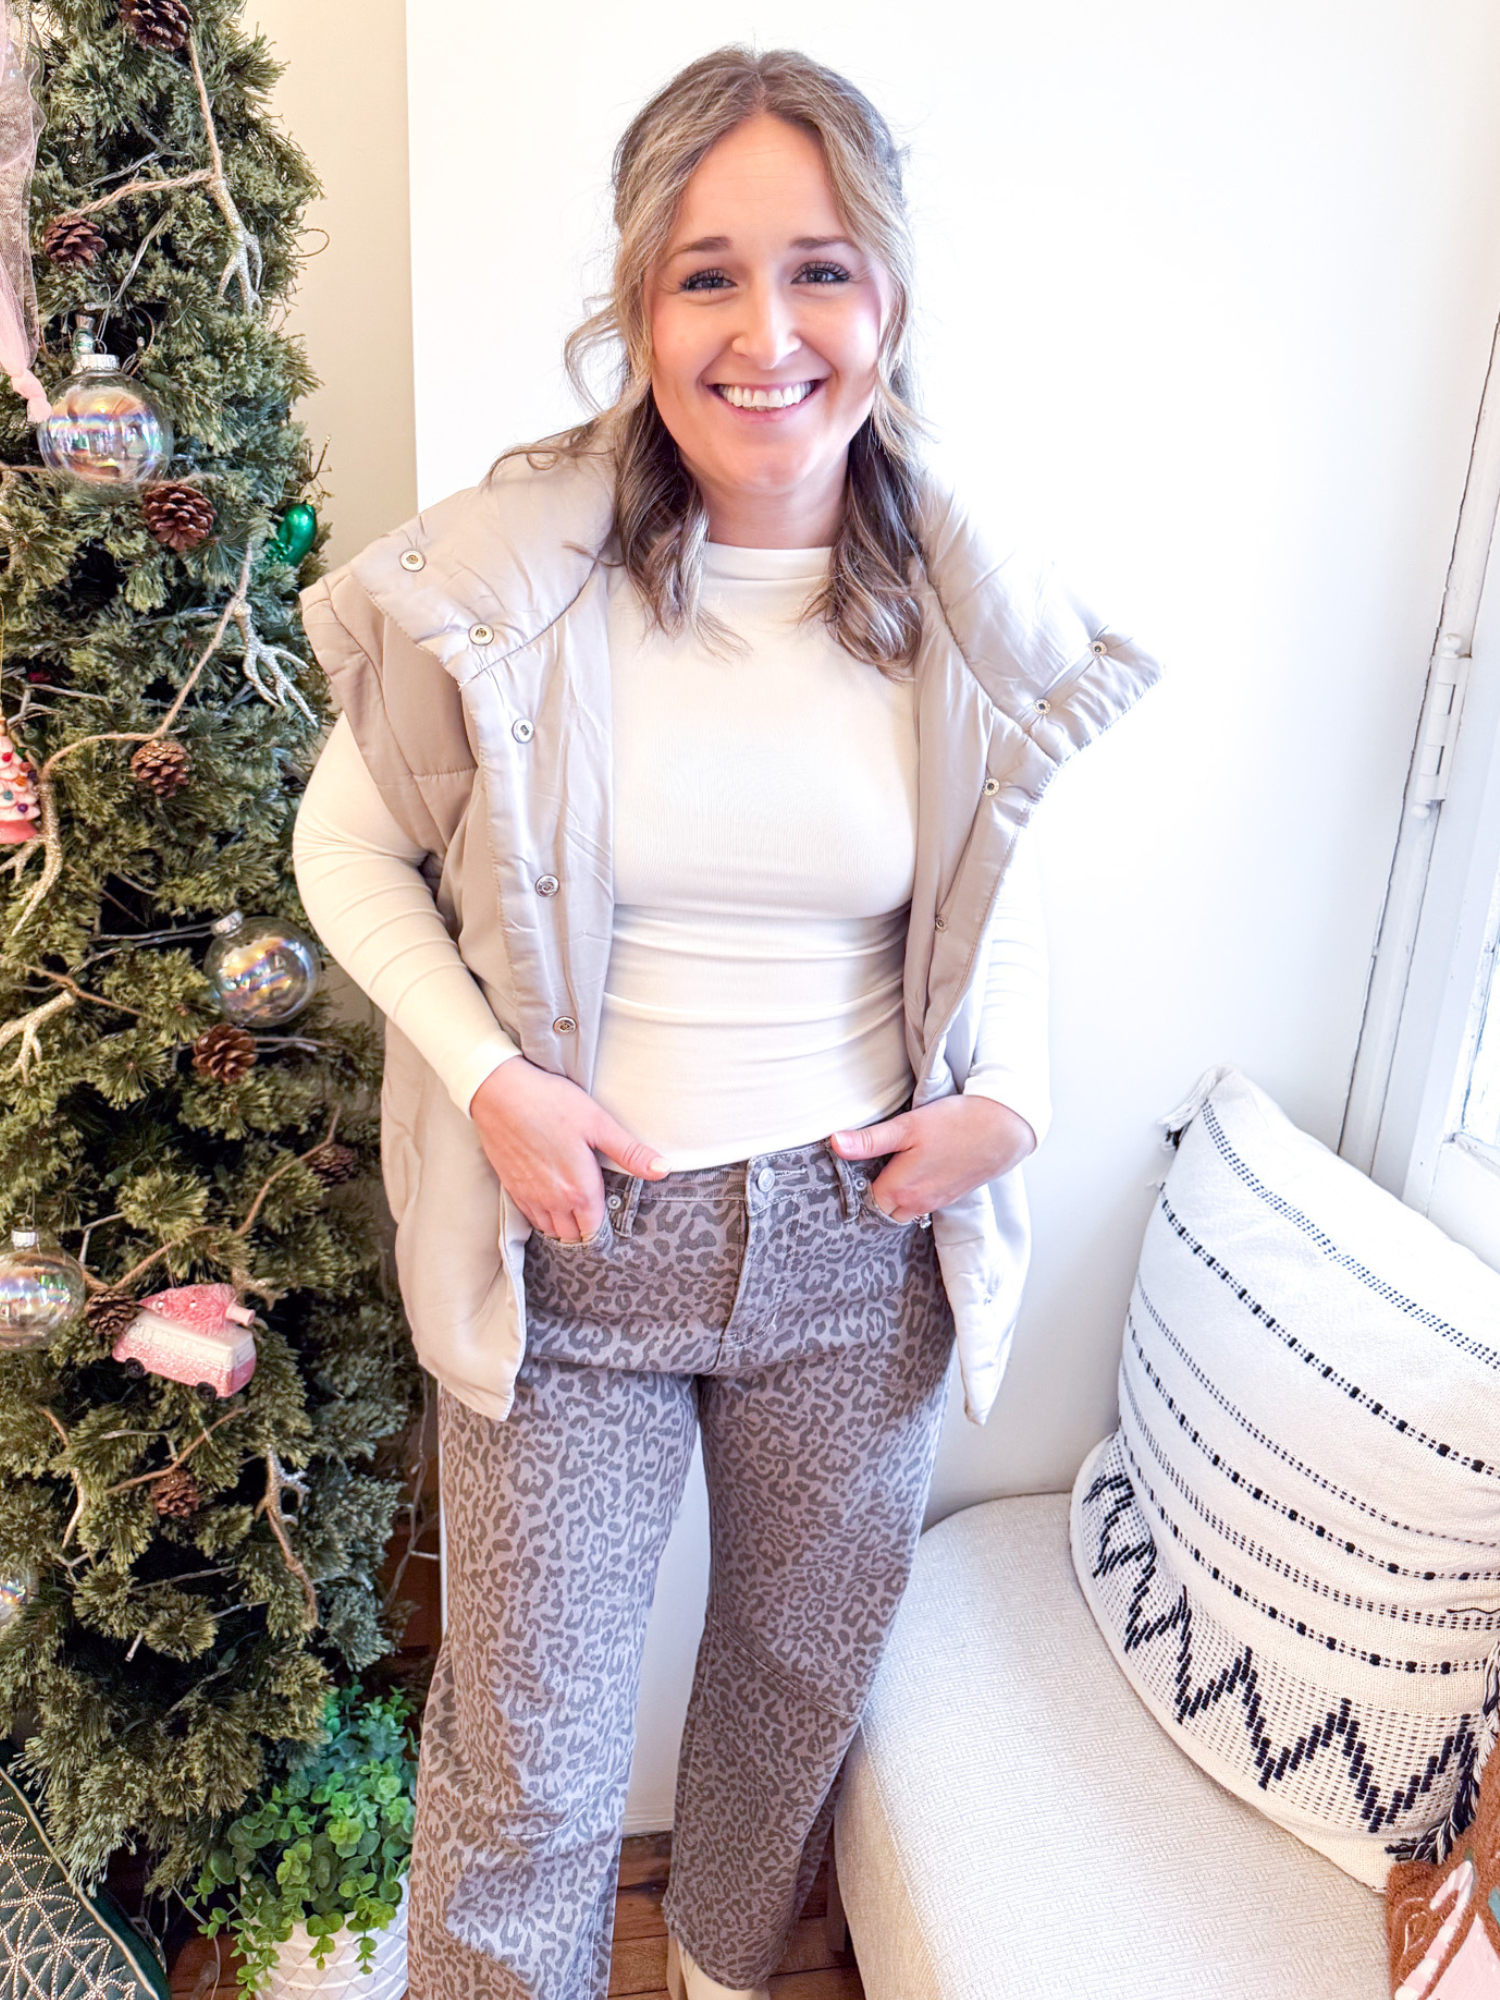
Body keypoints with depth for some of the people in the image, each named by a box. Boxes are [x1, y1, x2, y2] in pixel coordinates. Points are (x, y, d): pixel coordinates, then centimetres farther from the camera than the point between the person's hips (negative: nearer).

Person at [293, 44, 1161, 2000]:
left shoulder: (972, 612, -6)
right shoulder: (501, 572, -13)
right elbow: (348, 846, -1)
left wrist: (1009, 1094, -3)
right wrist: (484, 1073, -14)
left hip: (862, 1242, 3)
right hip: (575, 1238, -2)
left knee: (810, 1667, 25)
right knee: (525, 1755, 11)